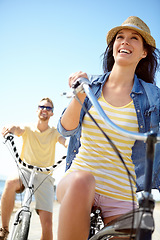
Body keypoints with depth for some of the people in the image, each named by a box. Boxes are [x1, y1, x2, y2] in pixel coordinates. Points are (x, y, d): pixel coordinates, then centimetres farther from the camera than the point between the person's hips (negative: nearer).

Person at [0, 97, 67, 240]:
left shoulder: (54, 133, 8)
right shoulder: (28, 129, 7)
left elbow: (65, 142, -11)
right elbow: (18, 130, -15)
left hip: (45, 176, 0)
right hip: (25, 171, 0)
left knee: (47, 222, -15)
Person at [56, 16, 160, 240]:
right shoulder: (91, 84, 5)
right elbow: (65, 129, -5)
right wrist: (79, 96, -21)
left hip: (122, 197, 1)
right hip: (77, 180, -1)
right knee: (82, 180, -34)